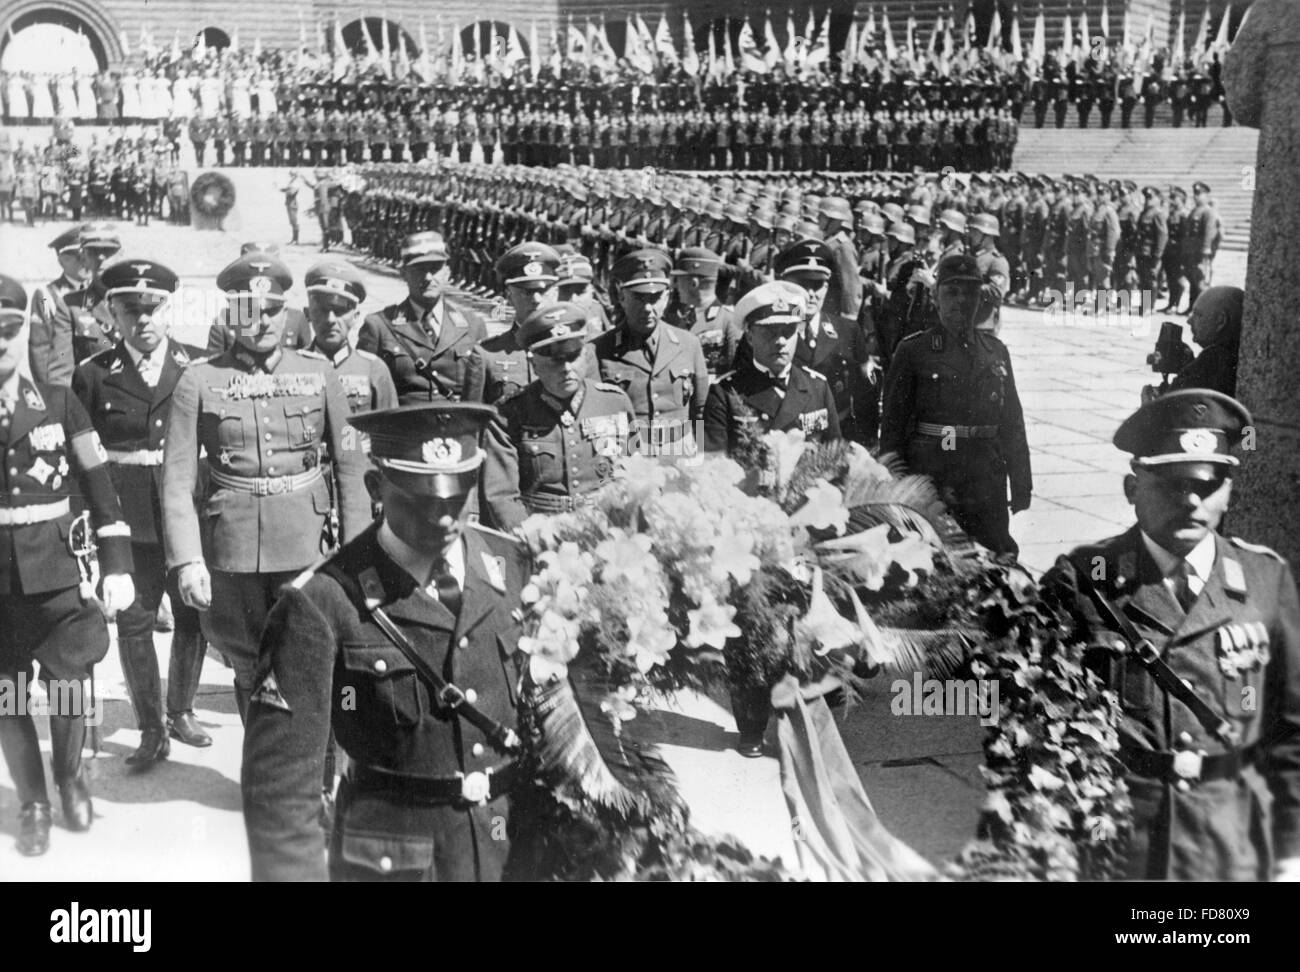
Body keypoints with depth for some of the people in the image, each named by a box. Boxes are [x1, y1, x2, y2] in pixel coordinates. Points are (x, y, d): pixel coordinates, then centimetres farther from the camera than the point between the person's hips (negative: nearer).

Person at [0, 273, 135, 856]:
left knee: (67, 684, 5)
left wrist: (116, 566, -4)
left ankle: (70, 776, 31)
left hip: (55, 571, 0)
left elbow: (99, 487, 1)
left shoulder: (59, 403, 0)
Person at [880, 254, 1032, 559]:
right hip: (930, 482, -3)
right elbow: (892, 426, -1)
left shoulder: (996, 351, 13)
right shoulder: (912, 351, 1)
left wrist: (1021, 486, 12)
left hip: (988, 486, 4)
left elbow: (1013, 423, 16)